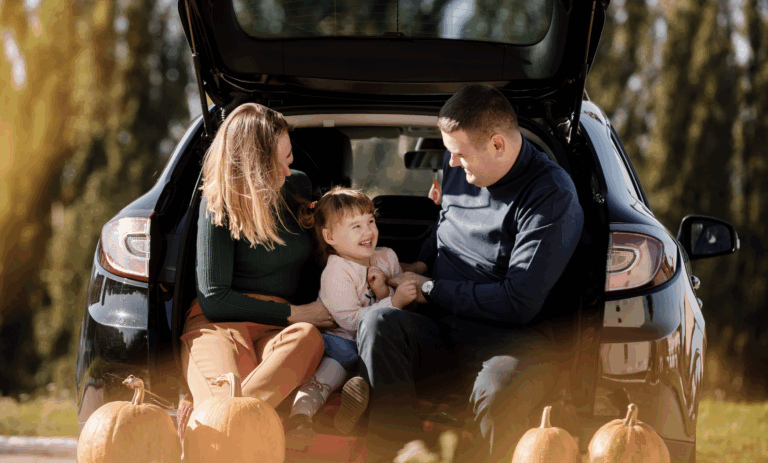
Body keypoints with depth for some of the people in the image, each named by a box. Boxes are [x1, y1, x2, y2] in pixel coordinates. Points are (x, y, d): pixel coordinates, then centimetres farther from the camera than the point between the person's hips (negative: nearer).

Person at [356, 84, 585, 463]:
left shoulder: (552, 195, -11)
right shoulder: (457, 167, 11)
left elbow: (519, 303, -15)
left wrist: (430, 290, -7)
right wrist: (419, 268, 11)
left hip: (510, 337, -6)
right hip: (441, 331, 6)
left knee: (496, 395, -41)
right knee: (377, 324, -28)